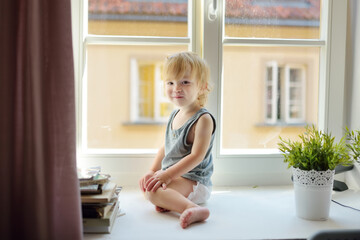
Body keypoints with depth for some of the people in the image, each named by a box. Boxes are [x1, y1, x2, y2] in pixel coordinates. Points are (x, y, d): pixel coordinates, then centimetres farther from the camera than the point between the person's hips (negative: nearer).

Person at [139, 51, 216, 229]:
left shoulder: (203, 119, -18)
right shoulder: (175, 116, 9)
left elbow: (196, 156, -23)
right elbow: (166, 147, 19)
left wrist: (167, 174, -25)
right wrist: (153, 171, 9)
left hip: (194, 179, -10)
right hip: (172, 174, 10)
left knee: (153, 191, -28)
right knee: (146, 182, 23)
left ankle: (193, 208, -36)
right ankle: (168, 199, -1)